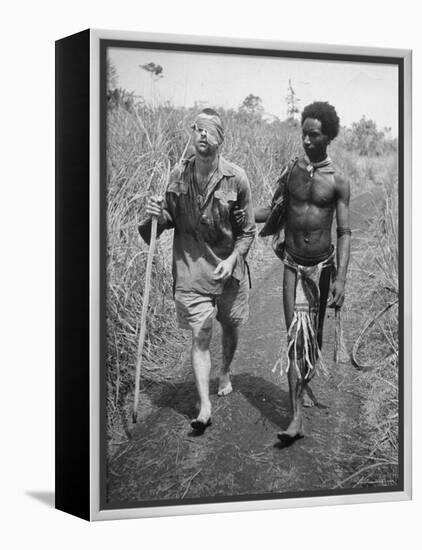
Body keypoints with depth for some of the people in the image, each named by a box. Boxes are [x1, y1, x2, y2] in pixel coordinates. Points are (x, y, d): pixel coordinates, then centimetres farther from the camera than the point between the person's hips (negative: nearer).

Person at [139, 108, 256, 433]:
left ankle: (225, 373, 48)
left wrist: (232, 259, -17)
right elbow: (171, 219, 8)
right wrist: (157, 214, -14)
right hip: (191, 269, 0)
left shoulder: (235, 178, -10)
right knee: (200, 336, -3)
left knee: (231, 327, 19)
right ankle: (205, 406, 1)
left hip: (229, 268, 0)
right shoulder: (179, 175, -3)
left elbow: (248, 230, -4)